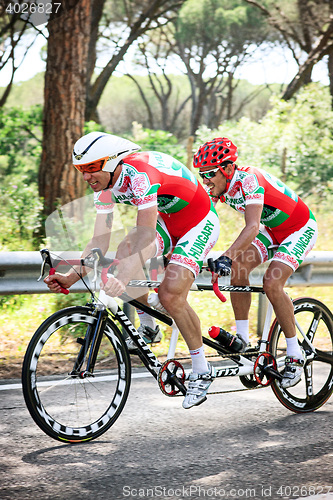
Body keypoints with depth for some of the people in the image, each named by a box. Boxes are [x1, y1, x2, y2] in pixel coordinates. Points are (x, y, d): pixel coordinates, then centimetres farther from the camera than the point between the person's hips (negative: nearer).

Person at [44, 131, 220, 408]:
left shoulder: (139, 174, -34)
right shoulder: (105, 184, -9)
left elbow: (146, 236, -42)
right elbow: (99, 241, -10)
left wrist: (122, 279, -53)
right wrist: (72, 277, -22)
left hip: (200, 222, -8)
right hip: (167, 220, 8)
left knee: (170, 295, -19)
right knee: (125, 252, -16)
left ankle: (202, 370, -2)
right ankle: (147, 327, 5)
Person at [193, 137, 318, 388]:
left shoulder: (249, 180, -34)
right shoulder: (218, 186, -10)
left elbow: (252, 227, -46)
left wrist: (226, 257, -58)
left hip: (300, 228, -7)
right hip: (271, 229, 7)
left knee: (272, 284, -23)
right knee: (238, 268, -16)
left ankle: (296, 354, -9)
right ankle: (242, 339, -6)